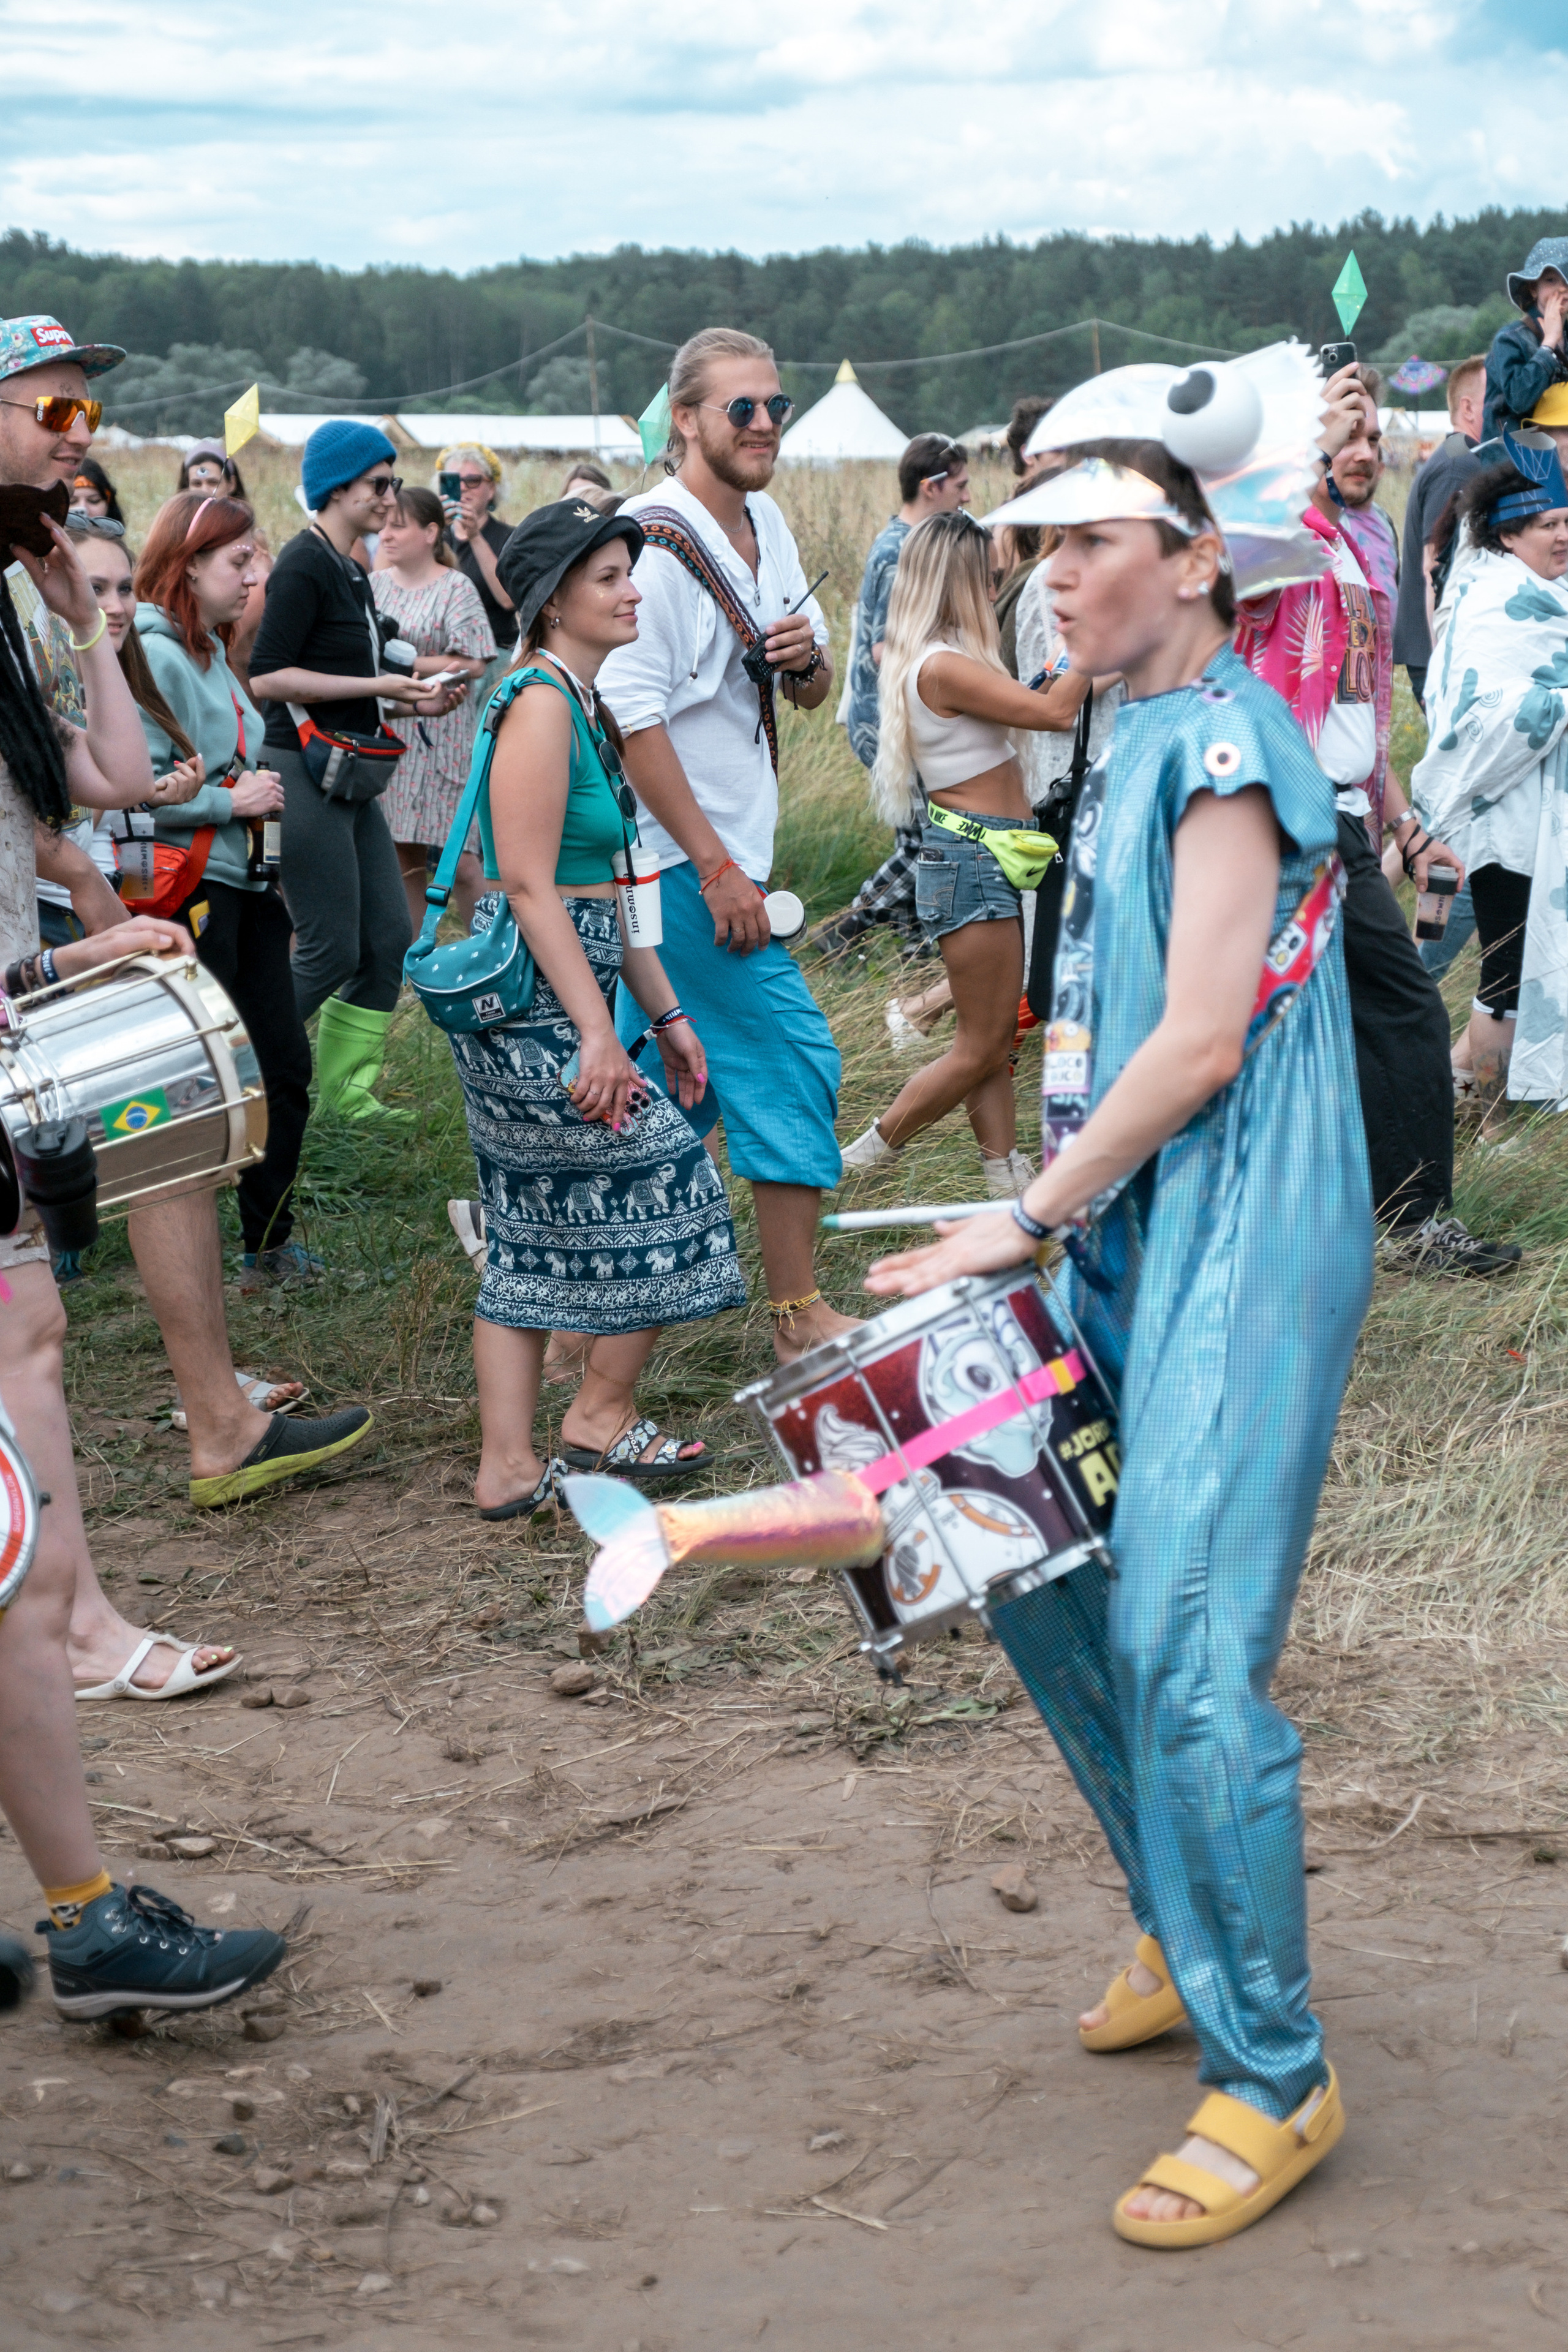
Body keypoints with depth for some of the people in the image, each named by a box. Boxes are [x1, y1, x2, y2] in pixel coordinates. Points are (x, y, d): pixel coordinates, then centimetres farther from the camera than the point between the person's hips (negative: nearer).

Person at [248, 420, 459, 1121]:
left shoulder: (348, 569, 16)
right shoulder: (304, 566, -13)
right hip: (304, 775, -9)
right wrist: (378, 686, -18)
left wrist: (411, 703, 11)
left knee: (390, 940, 7)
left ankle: (348, 1088, 16)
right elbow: (267, 679, -20)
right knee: (332, 952, -7)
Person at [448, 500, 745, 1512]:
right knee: (666, 1179, -1)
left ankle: (510, 1466, 14)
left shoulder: (586, 706, 16)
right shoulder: (541, 705, -15)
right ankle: (601, 1418, 13)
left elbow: (607, 889, 20)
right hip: (537, 997, -10)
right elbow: (530, 887, -20)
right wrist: (598, 1035, -23)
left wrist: (666, 1013, 19)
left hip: (559, 990, 10)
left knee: (536, 1235, 10)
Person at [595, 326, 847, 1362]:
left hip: (719, 852, 9)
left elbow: (814, 692, 17)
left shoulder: (765, 521, 11)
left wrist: (804, 656, -8)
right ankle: (800, 1314, 3)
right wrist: (719, 869, -21)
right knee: (791, 1057, -6)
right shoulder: (652, 541, -16)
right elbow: (632, 716, -21)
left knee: (667, 1079, 14)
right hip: (682, 859, -9)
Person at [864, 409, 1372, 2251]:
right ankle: (1190, 1938, 32)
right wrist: (1044, 1214, 9)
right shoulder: (1139, 742, 16)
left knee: (1183, 1652, -12)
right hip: (1132, 1237, 10)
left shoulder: (1222, 739, -13)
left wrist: (1023, 1224, -14)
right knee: (1042, 1579, 15)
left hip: (1240, 1250, -10)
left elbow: (1199, 1042, -19)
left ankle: (1273, 2081, 1)